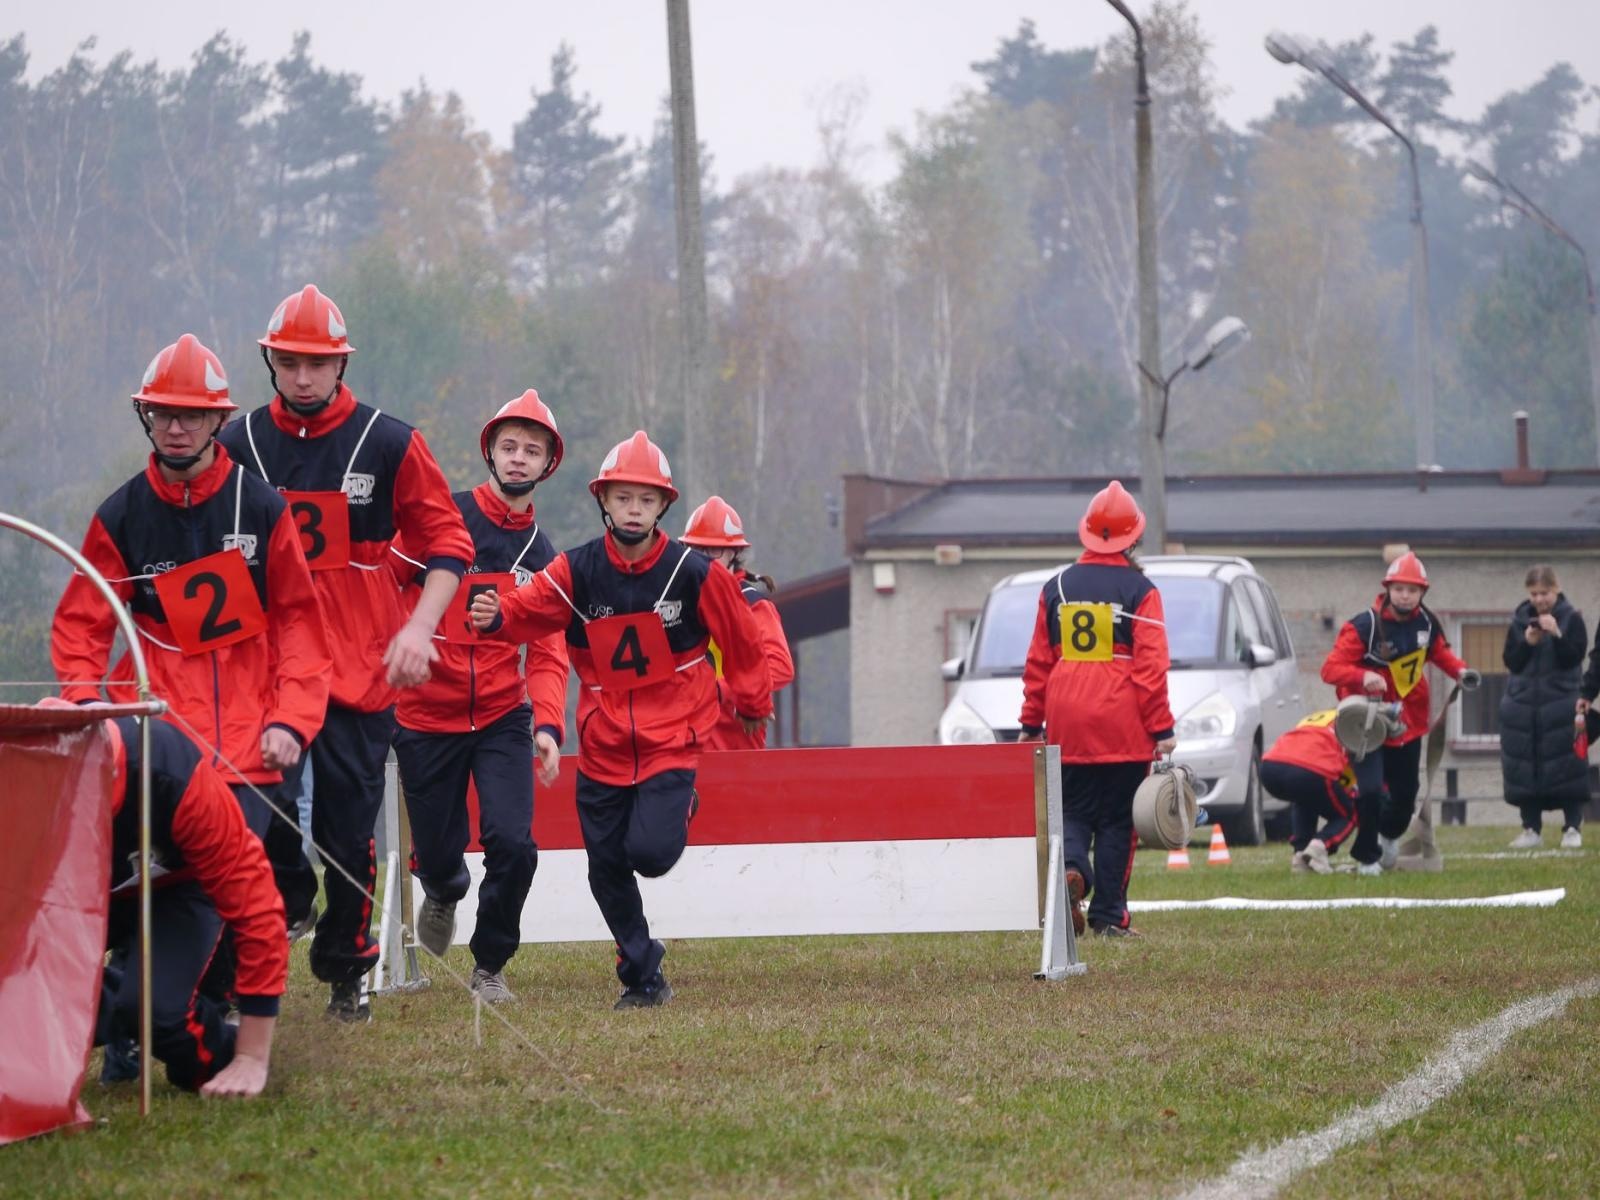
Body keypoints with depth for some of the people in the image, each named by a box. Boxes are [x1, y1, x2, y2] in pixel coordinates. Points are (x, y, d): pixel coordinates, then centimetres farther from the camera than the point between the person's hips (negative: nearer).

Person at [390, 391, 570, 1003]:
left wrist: (548, 726, -12)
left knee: (513, 845, -15)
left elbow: (547, 654, 3)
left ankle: (489, 966, 7)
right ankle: (443, 895, 44)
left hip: (502, 716, 2)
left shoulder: (542, 556, 6)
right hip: (426, 716, -2)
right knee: (437, 855, 4)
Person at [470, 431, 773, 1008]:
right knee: (606, 867, 6)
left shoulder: (695, 573, -8)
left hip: (671, 738, -2)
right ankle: (642, 977, 22)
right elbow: (531, 607, -19)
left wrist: (753, 702, 14)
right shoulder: (578, 570, -6)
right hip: (603, 742, 3)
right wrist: (496, 616, -41)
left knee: (649, 851, -19)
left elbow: (741, 638, 5)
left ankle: (678, 809, 17)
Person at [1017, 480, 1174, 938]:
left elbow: (1037, 662, 9)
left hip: (1066, 727, 3)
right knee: (1116, 820, 4)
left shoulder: (1056, 588, 7)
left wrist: (1030, 724, 15)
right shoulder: (1139, 591, -4)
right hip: (1123, 728, -3)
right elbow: (1151, 664, -9)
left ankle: (1071, 868, -18)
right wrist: (1162, 729, -7)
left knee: (1073, 811, 11)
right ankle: (1108, 915, 3)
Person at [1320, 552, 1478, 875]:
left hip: (1408, 723, 5)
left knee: (1406, 791, 16)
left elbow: (1439, 652, 17)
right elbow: (1331, 668, -24)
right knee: (1370, 790, -20)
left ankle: (1390, 835, 50)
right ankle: (1366, 857, 2)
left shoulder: (1426, 623, -3)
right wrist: (1362, 677, -44)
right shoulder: (1364, 626, -21)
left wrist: (1460, 670, -4)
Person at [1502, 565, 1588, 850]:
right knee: (1524, 769, 2)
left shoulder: (1571, 619, -2)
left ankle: (1572, 827, 0)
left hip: (1561, 704, -3)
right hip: (1523, 704, 3)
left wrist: (1556, 635, -23)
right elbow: (1511, 661, 3)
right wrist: (1527, 642, -13)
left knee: (1567, 767, -5)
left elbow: (1574, 657, -10)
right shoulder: (1520, 620, 7)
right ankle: (1531, 828, 10)